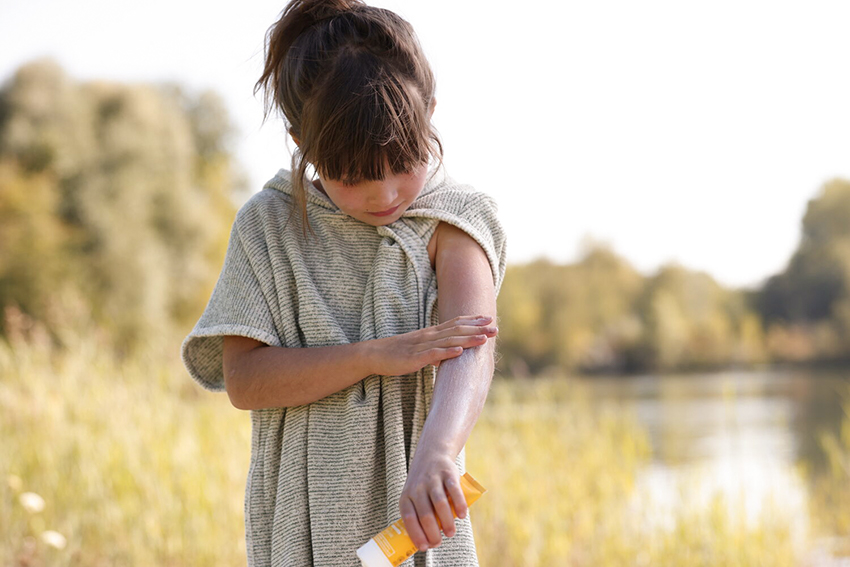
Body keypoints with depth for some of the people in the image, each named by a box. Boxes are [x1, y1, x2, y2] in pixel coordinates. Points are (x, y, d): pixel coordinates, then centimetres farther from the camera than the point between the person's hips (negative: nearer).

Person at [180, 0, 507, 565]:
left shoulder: (452, 222, -5)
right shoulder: (268, 226, -1)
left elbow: (472, 351, -22)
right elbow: (243, 379, -7)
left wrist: (435, 454, -41)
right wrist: (376, 356, -19)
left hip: (414, 510, -1)